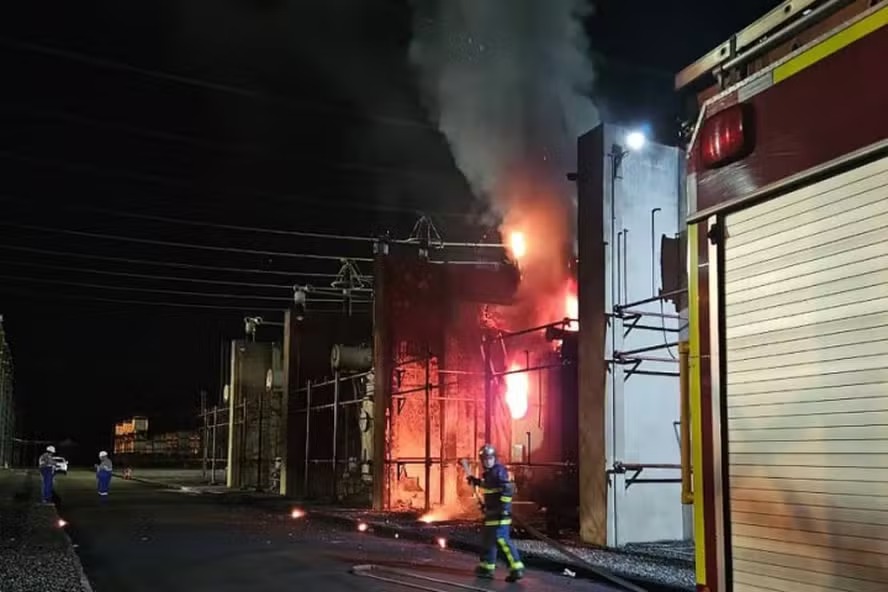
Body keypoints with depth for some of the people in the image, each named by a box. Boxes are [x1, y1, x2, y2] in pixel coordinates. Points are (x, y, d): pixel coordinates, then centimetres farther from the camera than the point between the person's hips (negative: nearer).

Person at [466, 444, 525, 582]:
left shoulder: (499, 471, -15)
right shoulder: (489, 473, 15)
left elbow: (508, 489, -24)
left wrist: (503, 505, -27)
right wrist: (477, 482, 26)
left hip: (500, 513, -10)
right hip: (491, 512, 10)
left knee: (501, 539, -14)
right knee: (488, 538, 17)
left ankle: (516, 568, -13)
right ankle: (486, 567, 28)